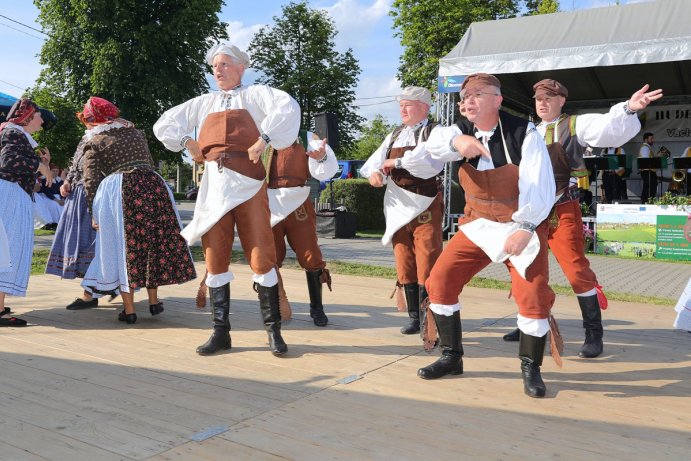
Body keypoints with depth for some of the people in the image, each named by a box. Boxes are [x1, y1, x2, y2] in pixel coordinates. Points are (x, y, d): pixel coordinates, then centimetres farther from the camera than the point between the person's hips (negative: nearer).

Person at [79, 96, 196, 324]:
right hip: (153, 184, 4)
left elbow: (91, 182, 2)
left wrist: (95, 214, 7)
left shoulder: (93, 143, 9)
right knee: (156, 242, 11)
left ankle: (129, 309, 5)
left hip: (121, 191, -4)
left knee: (125, 246, 3)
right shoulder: (136, 132, 22)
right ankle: (154, 301, 19)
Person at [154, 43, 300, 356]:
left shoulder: (255, 95, 9)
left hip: (248, 182, -4)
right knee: (215, 258, 3)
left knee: (261, 257, -5)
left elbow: (288, 107, -11)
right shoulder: (204, 103, 22)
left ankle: (273, 330, 4)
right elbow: (164, 124, 24)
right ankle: (221, 332, 11)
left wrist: (264, 140, -17)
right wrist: (187, 142, 9)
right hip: (214, 183, 4)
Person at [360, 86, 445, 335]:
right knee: (405, 265, 7)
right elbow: (375, 160, 6)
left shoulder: (434, 132, -1)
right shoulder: (394, 135, 18)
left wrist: (396, 161, -15)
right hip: (398, 207, 6)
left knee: (427, 263, -7)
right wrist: (374, 172, -17)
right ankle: (414, 317, 17)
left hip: (426, 207, -6)